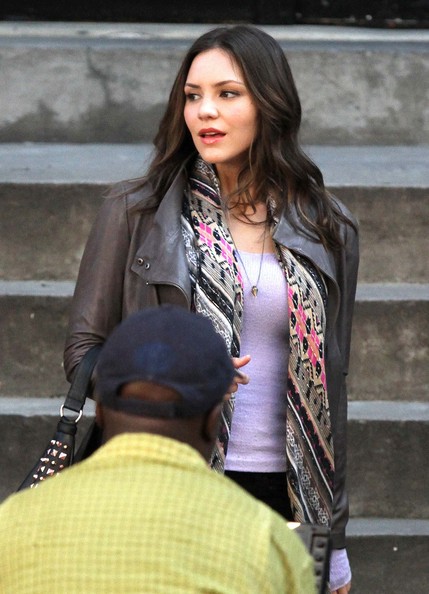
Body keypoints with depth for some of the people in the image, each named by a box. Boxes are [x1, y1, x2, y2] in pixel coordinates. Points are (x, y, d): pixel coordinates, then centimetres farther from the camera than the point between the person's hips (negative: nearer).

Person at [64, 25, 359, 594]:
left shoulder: (326, 227, 8)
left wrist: (336, 542, 11)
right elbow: (82, 350, 3)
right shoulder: (135, 211, 1)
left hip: (286, 498, 2)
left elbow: (328, 381, 12)